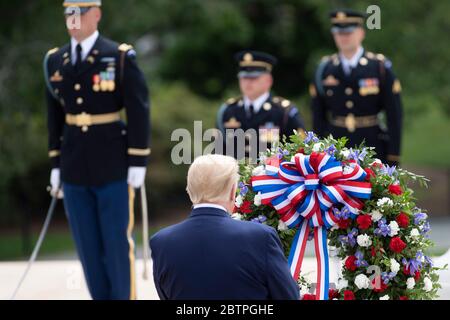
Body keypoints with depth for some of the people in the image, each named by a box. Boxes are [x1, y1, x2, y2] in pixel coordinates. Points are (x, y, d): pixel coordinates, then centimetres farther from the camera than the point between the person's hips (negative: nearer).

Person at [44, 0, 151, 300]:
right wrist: (56, 164, 11)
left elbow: (139, 111, -8)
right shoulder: (55, 61, 7)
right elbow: (55, 115, 12)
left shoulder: (121, 57, -7)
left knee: (118, 242, -1)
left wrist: (138, 163, -11)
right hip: (75, 169, 4)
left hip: (113, 167, -4)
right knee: (88, 246, 8)